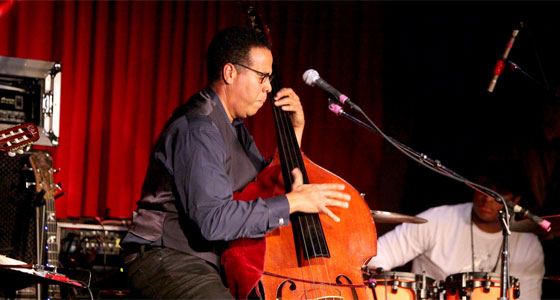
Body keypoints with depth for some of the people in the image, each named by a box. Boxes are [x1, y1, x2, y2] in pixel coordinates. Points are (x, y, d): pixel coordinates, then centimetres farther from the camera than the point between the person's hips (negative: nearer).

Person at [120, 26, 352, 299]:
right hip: (165, 259, -10)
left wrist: (295, 131, 10)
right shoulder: (196, 130, -18)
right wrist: (292, 202, -23)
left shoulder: (234, 127, 15)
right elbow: (213, 220, -27)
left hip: (216, 262, 10)